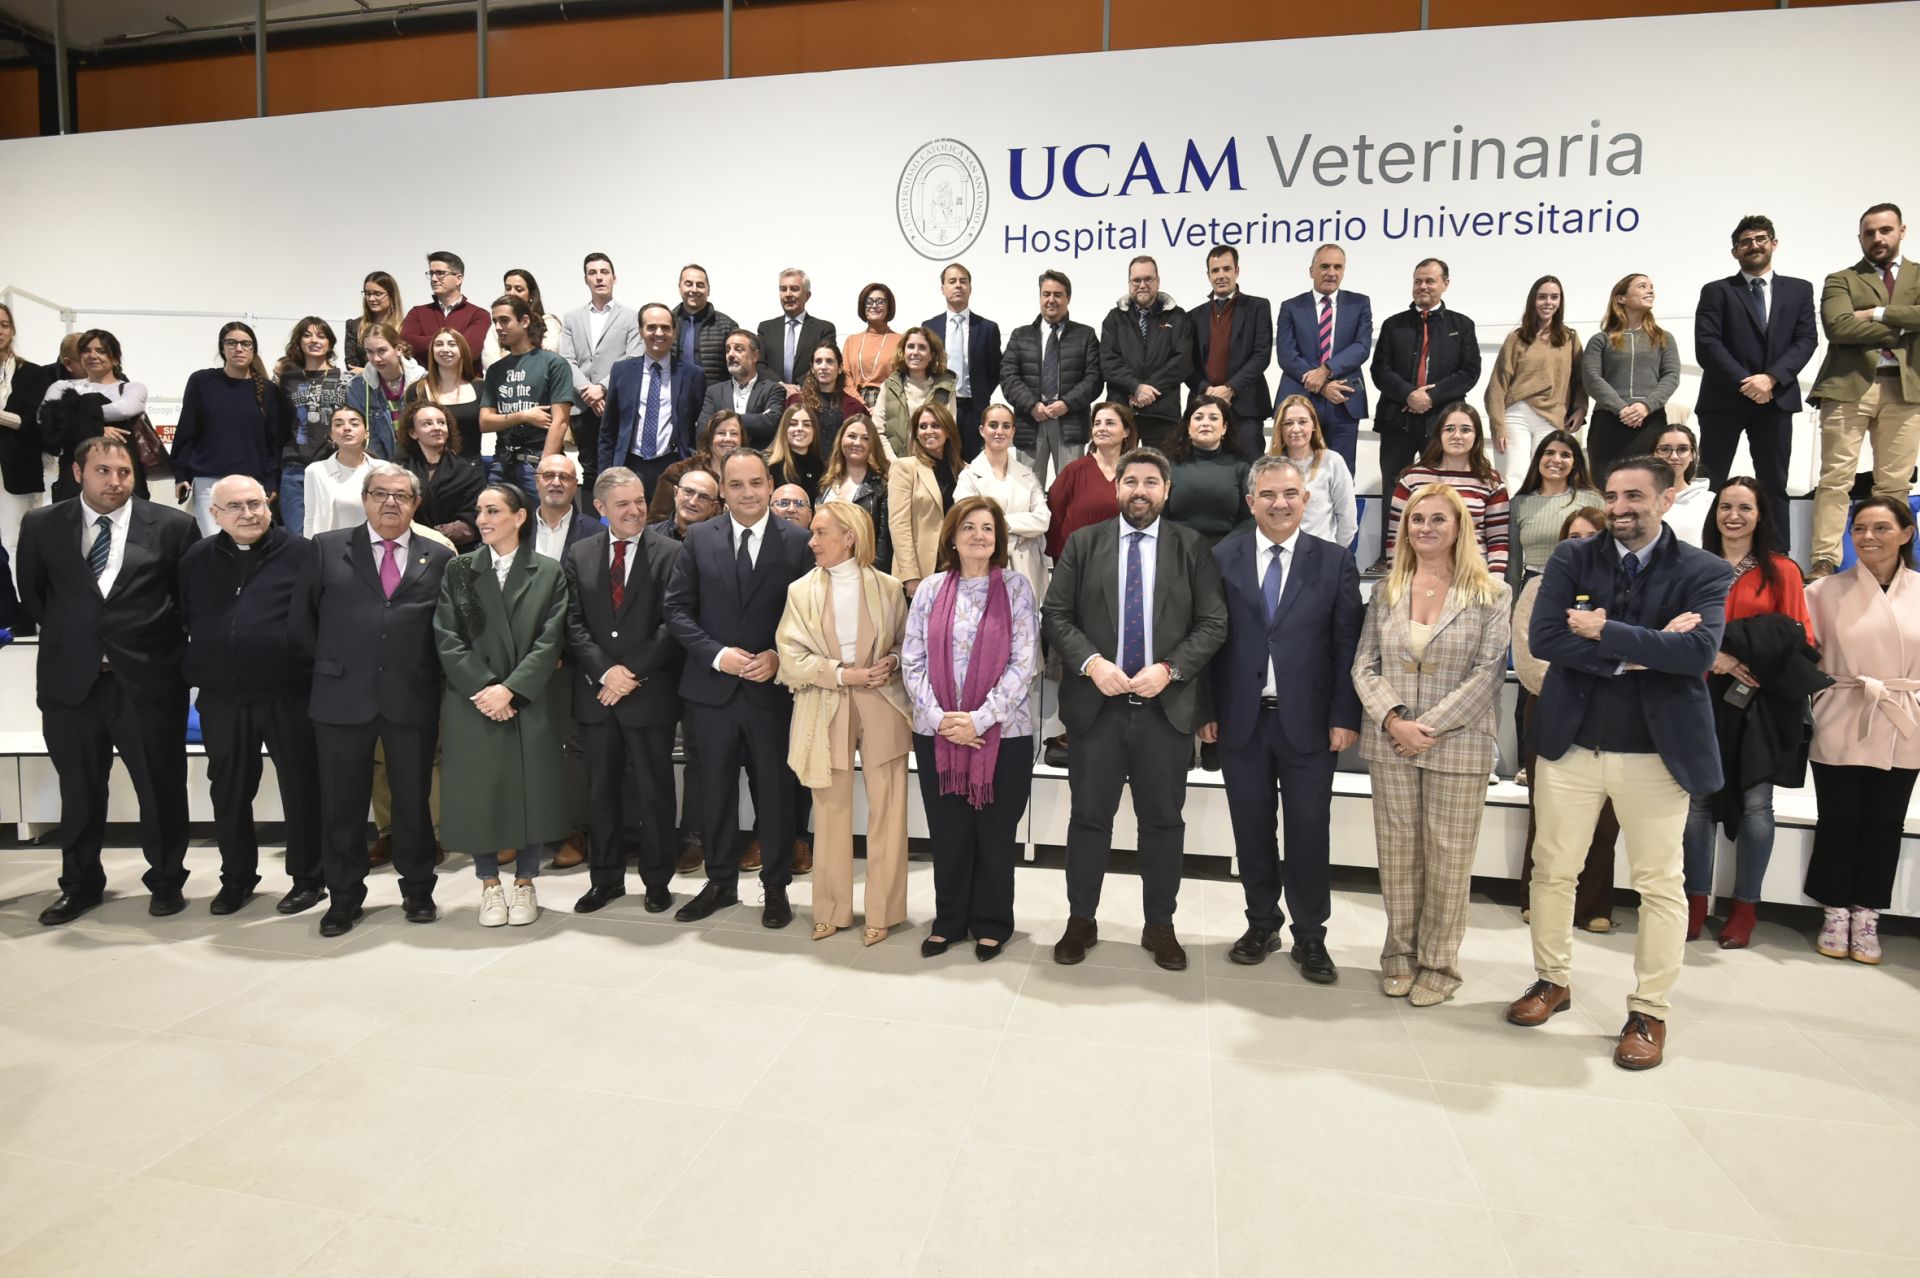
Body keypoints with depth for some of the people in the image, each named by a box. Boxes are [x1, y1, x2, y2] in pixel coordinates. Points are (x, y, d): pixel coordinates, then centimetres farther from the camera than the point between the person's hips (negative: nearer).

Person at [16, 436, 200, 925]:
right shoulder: (41, 525, 4)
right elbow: (31, 593, 16)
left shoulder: (172, 525, -3)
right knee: (79, 790, 15)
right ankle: (81, 883, 32)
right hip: (70, 679, 2)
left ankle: (166, 880, 24)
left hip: (149, 680, -2)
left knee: (161, 787, 6)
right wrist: (64, 634, 8)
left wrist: (177, 649, 3)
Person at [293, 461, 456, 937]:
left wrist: (437, 681, 1)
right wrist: (330, 662, 5)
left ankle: (417, 891, 24)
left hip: (413, 700, 0)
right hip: (343, 697, 0)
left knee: (414, 800, 9)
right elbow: (302, 619, 10)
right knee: (342, 803, 8)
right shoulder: (328, 548, 7)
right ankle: (344, 897, 23)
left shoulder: (439, 557, 7)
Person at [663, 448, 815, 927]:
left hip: (772, 687, -2)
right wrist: (716, 654, -11)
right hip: (712, 687, 2)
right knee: (716, 790, 13)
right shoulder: (698, 538, 2)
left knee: (774, 790, 8)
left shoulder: (797, 541, -2)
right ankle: (720, 883, 29)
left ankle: (776, 887, 23)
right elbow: (677, 609, 1)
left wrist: (779, 657, -14)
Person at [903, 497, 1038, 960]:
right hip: (937, 734, 2)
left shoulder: (1015, 587, -2)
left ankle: (991, 924, 25)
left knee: (996, 835, 7)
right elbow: (912, 661, 2)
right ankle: (949, 920, 28)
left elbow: (1024, 663, -7)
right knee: (947, 833, 10)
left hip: (1003, 733, -2)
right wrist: (939, 718, -10)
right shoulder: (932, 589, 4)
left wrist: (979, 719, -14)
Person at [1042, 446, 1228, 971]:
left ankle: (1160, 926, 25)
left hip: (1167, 706, 0)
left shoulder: (1191, 547, 3)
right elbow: (1056, 613, 1)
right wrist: (1091, 663, -13)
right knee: (1090, 817, 9)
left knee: (1163, 821, 10)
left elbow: (1213, 623, -1)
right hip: (1096, 703, 0)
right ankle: (1081, 920, 24)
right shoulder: (1083, 543, 5)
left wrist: (1168, 669, -14)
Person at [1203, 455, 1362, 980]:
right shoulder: (1222, 559, 3)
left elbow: (1348, 645, -1)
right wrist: (1206, 709, -2)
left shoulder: (1334, 561, 1)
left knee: (1308, 832, 7)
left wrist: (1345, 716, -6)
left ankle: (1310, 935, 23)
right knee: (1252, 830, 11)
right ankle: (1262, 924, 28)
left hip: (1308, 721, -1)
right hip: (1240, 719, 1)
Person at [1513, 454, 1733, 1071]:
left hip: (1657, 751, -1)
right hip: (1570, 743, 2)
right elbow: (1544, 638, -13)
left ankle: (1649, 1011, 22)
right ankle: (1553, 980, 30)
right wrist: (1641, 649, -18)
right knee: (1553, 870, 11)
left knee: (1661, 885, 7)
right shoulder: (1571, 559, 0)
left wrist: (1604, 632, -18)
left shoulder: (1704, 572, -3)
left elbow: (1698, 651, -20)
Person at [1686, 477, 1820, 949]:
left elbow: (1798, 637, 0)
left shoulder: (1782, 571, 4)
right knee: (1699, 799, 3)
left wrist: (1737, 648, -14)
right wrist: (1712, 654, -14)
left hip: (1762, 702, -1)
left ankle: (1745, 906, 14)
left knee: (1755, 804, 1)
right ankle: (1697, 900, 13)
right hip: (1704, 698, 1)